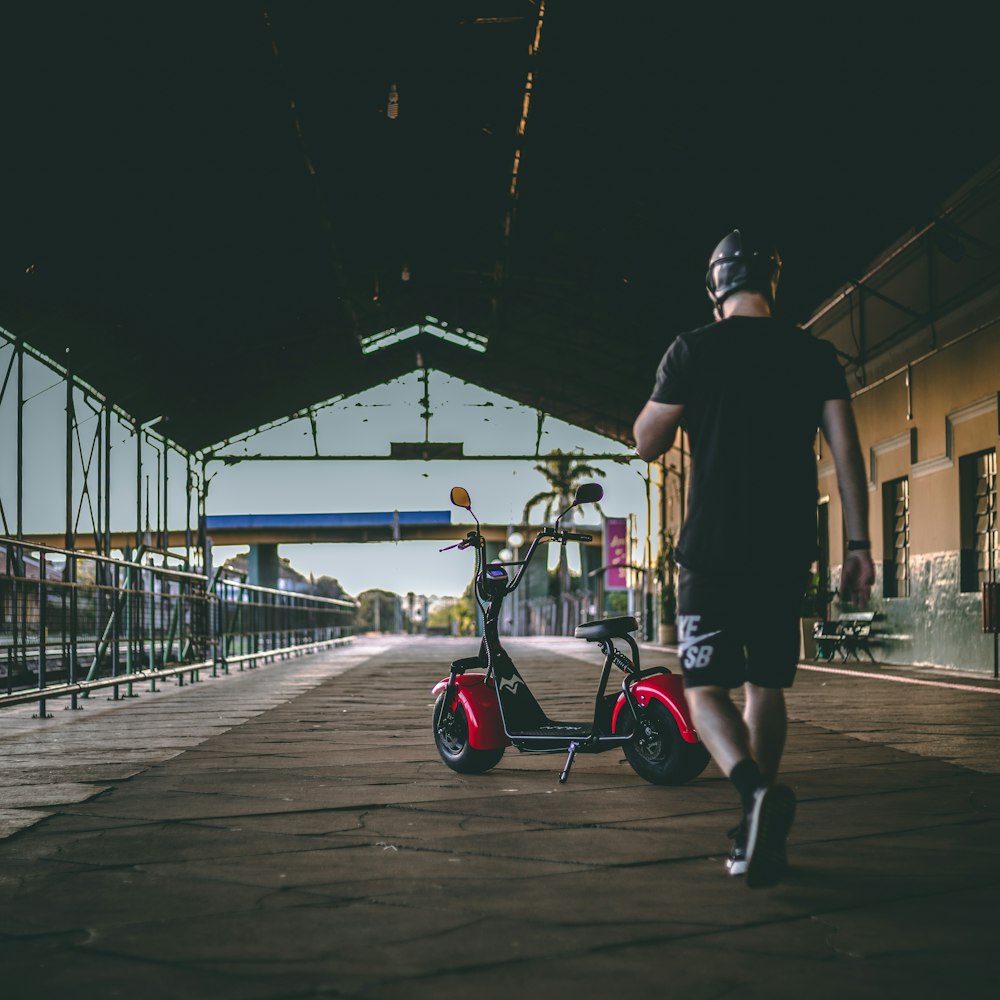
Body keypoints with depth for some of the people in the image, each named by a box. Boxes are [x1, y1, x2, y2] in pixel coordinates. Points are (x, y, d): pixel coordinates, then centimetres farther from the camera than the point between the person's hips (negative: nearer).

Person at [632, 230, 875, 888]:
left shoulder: (694, 350, -3)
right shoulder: (815, 355, 6)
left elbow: (647, 444, 3)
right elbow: (847, 451, 0)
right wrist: (860, 545, 1)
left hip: (713, 549, -3)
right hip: (788, 551, 4)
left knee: (707, 687, 0)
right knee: (766, 686, 15)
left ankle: (757, 789, -27)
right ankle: (757, 839, 16)